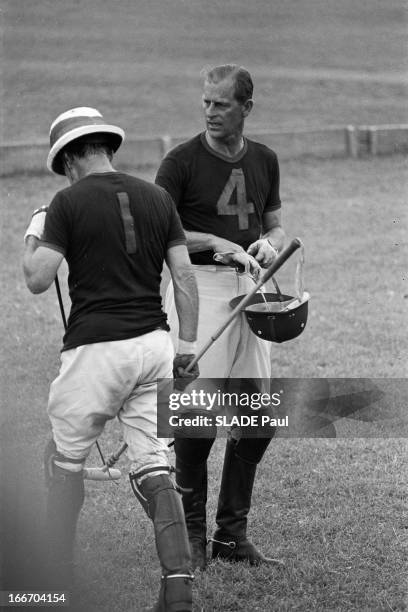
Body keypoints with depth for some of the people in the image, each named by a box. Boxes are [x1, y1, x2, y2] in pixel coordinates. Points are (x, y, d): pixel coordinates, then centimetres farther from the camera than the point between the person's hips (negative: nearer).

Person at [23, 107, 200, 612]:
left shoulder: (69, 202, -6)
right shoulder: (157, 198, 8)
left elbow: (38, 279, -11)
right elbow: (184, 276, 6)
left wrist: (33, 237, 9)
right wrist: (188, 347, 12)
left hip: (95, 345, -4)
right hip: (153, 342, 4)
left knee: (65, 461, 13)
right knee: (154, 470, 5)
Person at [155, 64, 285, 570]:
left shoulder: (264, 161, 11)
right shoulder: (182, 161, -5)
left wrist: (268, 243, -2)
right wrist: (214, 243, -16)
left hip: (248, 286, 5)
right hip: (198, 286, -5)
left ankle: (232, 534, 14)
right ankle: (190, 530, 5)